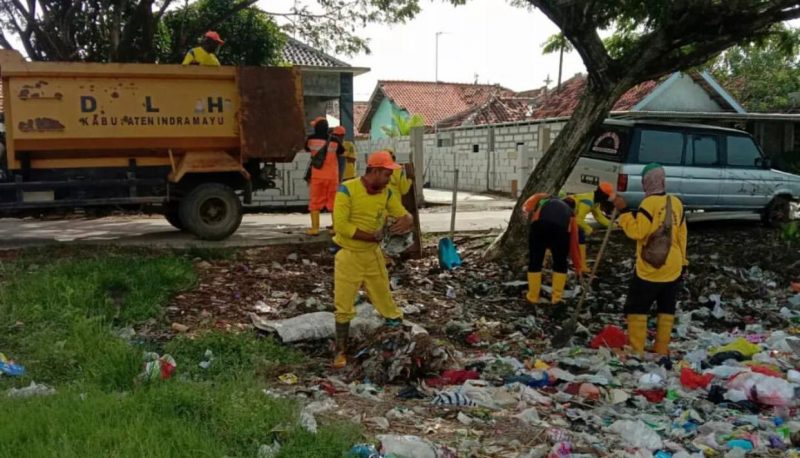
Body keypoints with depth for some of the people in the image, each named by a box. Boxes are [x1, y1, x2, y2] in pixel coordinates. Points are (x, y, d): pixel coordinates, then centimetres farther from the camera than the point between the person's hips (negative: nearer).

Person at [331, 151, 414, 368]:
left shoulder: (386, 193, -1)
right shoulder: (347, 190, -17)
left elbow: (405, 215, 2)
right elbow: (341, 225, -23)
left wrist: (406, 220, -24)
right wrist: (372, 236, -22)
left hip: (373, 255, 4)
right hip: (348, 256, -3)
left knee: (385, 299, 12)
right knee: (343, 306, 5)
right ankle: (341, 351, 20)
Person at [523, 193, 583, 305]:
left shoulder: (547, 199, 42)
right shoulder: (570, 213, 38)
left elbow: (536, 197, 18)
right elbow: (574, 242, 37)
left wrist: (527, 209, 6)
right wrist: (578, 266, 43)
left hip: (539, 224, 0)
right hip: (561, 228, 0)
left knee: (535, 261, 14)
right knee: (560, 263, 21)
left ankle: (533, 297, 20)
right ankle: (556, 297, 22)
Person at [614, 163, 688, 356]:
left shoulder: (650, 203, -15)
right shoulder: (677, 203, 8)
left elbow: (637, 231, -19)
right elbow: (682, 235, 13)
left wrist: (624, 210, -14)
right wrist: (682, 261, 19)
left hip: (650, 267, -7)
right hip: (673, 266, 7)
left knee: (637, 307, 1)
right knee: (667, 308, 13)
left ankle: (636, 350, 0)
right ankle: (662, 349, 18)